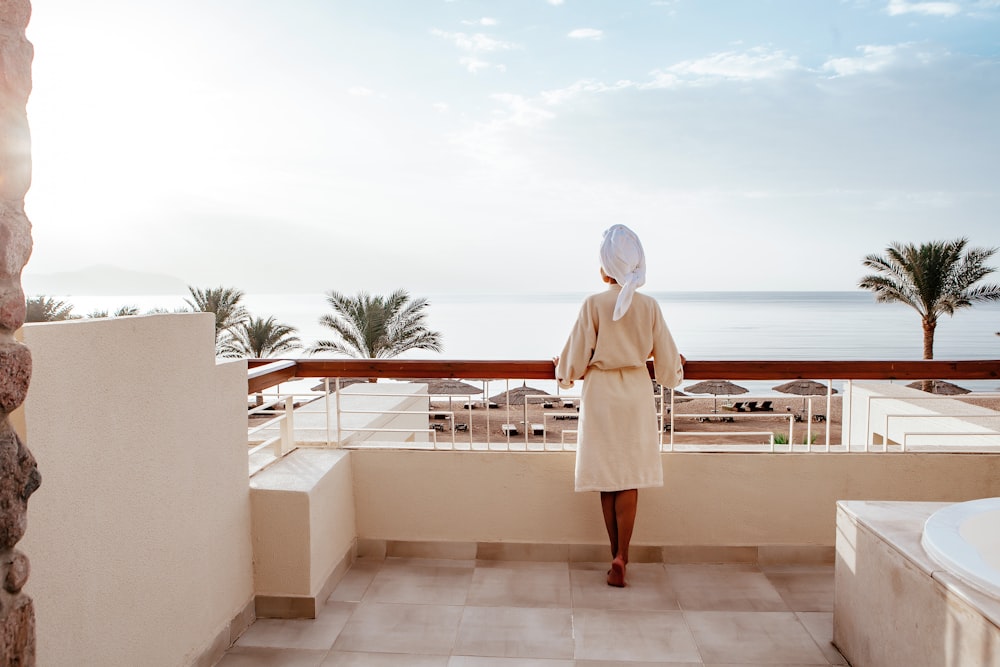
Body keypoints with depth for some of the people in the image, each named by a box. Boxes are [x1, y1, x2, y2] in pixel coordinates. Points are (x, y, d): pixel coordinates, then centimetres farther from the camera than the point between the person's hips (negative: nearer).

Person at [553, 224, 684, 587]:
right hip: (637, 395, 2)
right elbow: (666, 358, 3)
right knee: (630, 478, 5)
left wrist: (563, 368, 15)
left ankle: (617, 555, 17)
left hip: (600, 394, -1)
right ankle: (621, 558, -1)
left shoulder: (594, 304, -11)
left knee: (607, 477, 8)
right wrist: (676, 366, 26)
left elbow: (577, 357, -7)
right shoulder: (649, 306, -4)